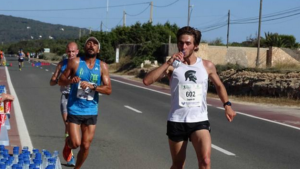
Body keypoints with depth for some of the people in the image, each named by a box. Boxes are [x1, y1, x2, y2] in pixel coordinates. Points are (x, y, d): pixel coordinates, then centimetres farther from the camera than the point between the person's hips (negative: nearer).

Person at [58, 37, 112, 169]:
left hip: (91, 111, 2)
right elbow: (60, 81, 0)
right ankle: (68, 143, 29)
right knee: (75, 143, -8)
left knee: (85, 146, 6)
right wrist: (70, 80, -21)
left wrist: (92, 86, -22)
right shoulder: (75, 62, -6)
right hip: (74, 109, -2)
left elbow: (108, 89, -8)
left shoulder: (102, 66, -2)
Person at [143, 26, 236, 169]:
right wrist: (168, 63, -21)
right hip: (176, 121, 0)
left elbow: (219, 85, 20)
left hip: (200, 121, 0)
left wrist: (227, 105, 6)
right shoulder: (172, 66, -3)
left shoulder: (207, 66, 2)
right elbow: (146, 81, -17)